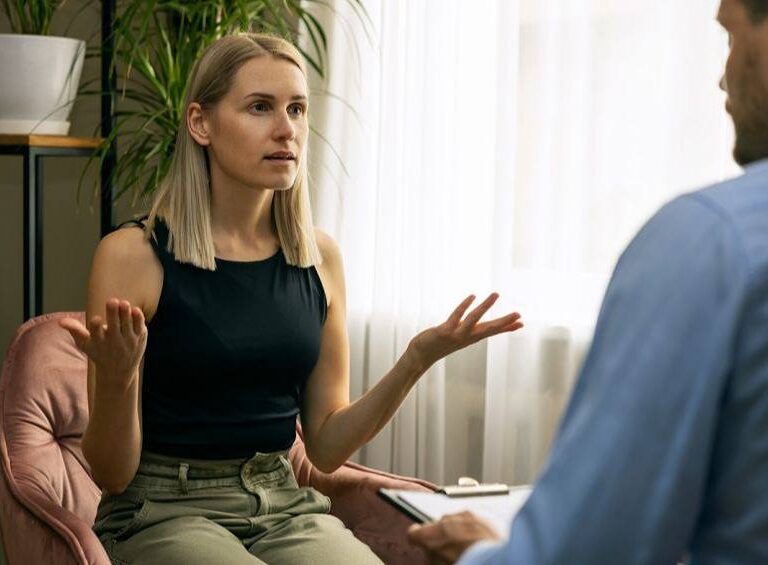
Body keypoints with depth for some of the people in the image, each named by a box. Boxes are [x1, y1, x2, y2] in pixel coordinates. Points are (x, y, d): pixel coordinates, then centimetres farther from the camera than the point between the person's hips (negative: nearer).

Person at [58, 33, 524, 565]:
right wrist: (115, 379, -27)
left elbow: (326, 446, 7)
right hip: (165, 513, -4)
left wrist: (416, 360, -6)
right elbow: (113, 474, -7)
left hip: (286, 506, 4)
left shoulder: (319, 256, 3)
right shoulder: (133, 255, -10)